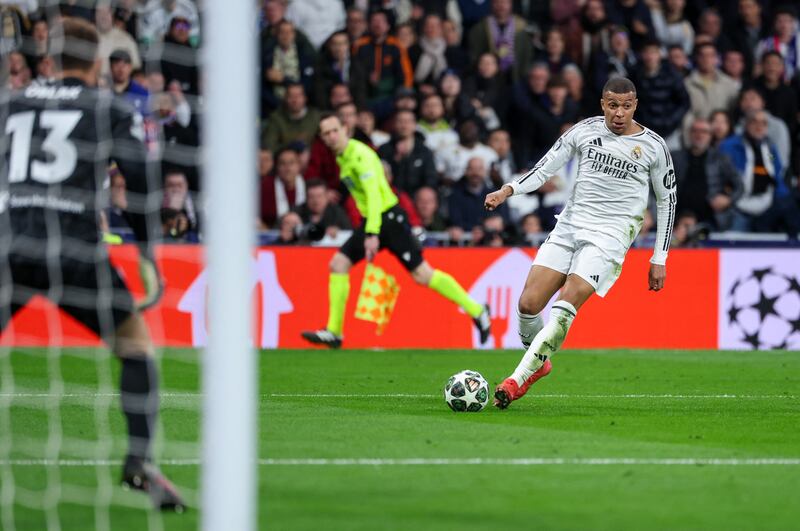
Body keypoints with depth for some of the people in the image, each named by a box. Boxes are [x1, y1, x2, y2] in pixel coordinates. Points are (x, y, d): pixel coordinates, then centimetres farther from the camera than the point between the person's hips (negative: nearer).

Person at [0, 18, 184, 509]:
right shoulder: (114, 110, 10)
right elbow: (141, 182, 2)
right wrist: (148, 253, 9)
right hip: (73, 249, -2)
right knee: (136, 342, 16)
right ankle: (140, 460, 3)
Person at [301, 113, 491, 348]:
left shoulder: (360, 155, -18)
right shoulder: (342, 157, 10)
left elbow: (373, 193, -26)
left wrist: (373, 234, -33)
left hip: (389, 218, -9)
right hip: (370, 221, 9)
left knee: (422, 274, -9)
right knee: (338, 264, -2)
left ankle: (477, 311, 2)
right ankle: (333, 332, 0)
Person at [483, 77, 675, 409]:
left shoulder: (653, 146, -1)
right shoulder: (586, 130, 5)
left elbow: (667, 199, 9)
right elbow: (543, 170, 9)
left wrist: (659, 260, 7)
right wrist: (509, 190, -10)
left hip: (609, 236, -3)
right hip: (569, 226, 3)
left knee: (564, 307, -19)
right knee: (528, 303, -6)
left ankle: (518, 379, -16)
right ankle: (538, 362, 22)